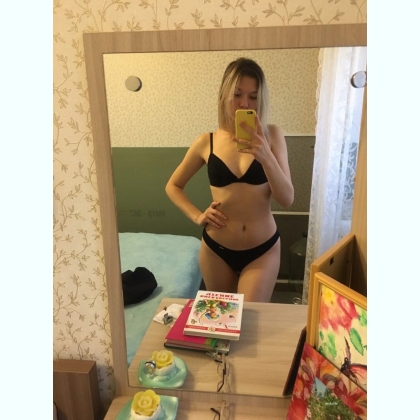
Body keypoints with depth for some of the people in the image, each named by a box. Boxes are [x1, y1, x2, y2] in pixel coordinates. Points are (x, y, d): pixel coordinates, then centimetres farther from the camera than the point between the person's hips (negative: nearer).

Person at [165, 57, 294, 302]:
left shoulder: (272, 136, -6)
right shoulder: (206, 143, -5)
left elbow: (287, 199, -12)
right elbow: (173, 186, 8)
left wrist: (266, 156, -26)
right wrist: (197, 216, -6)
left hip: (263, 249, -1)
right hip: (216, 250, 2)